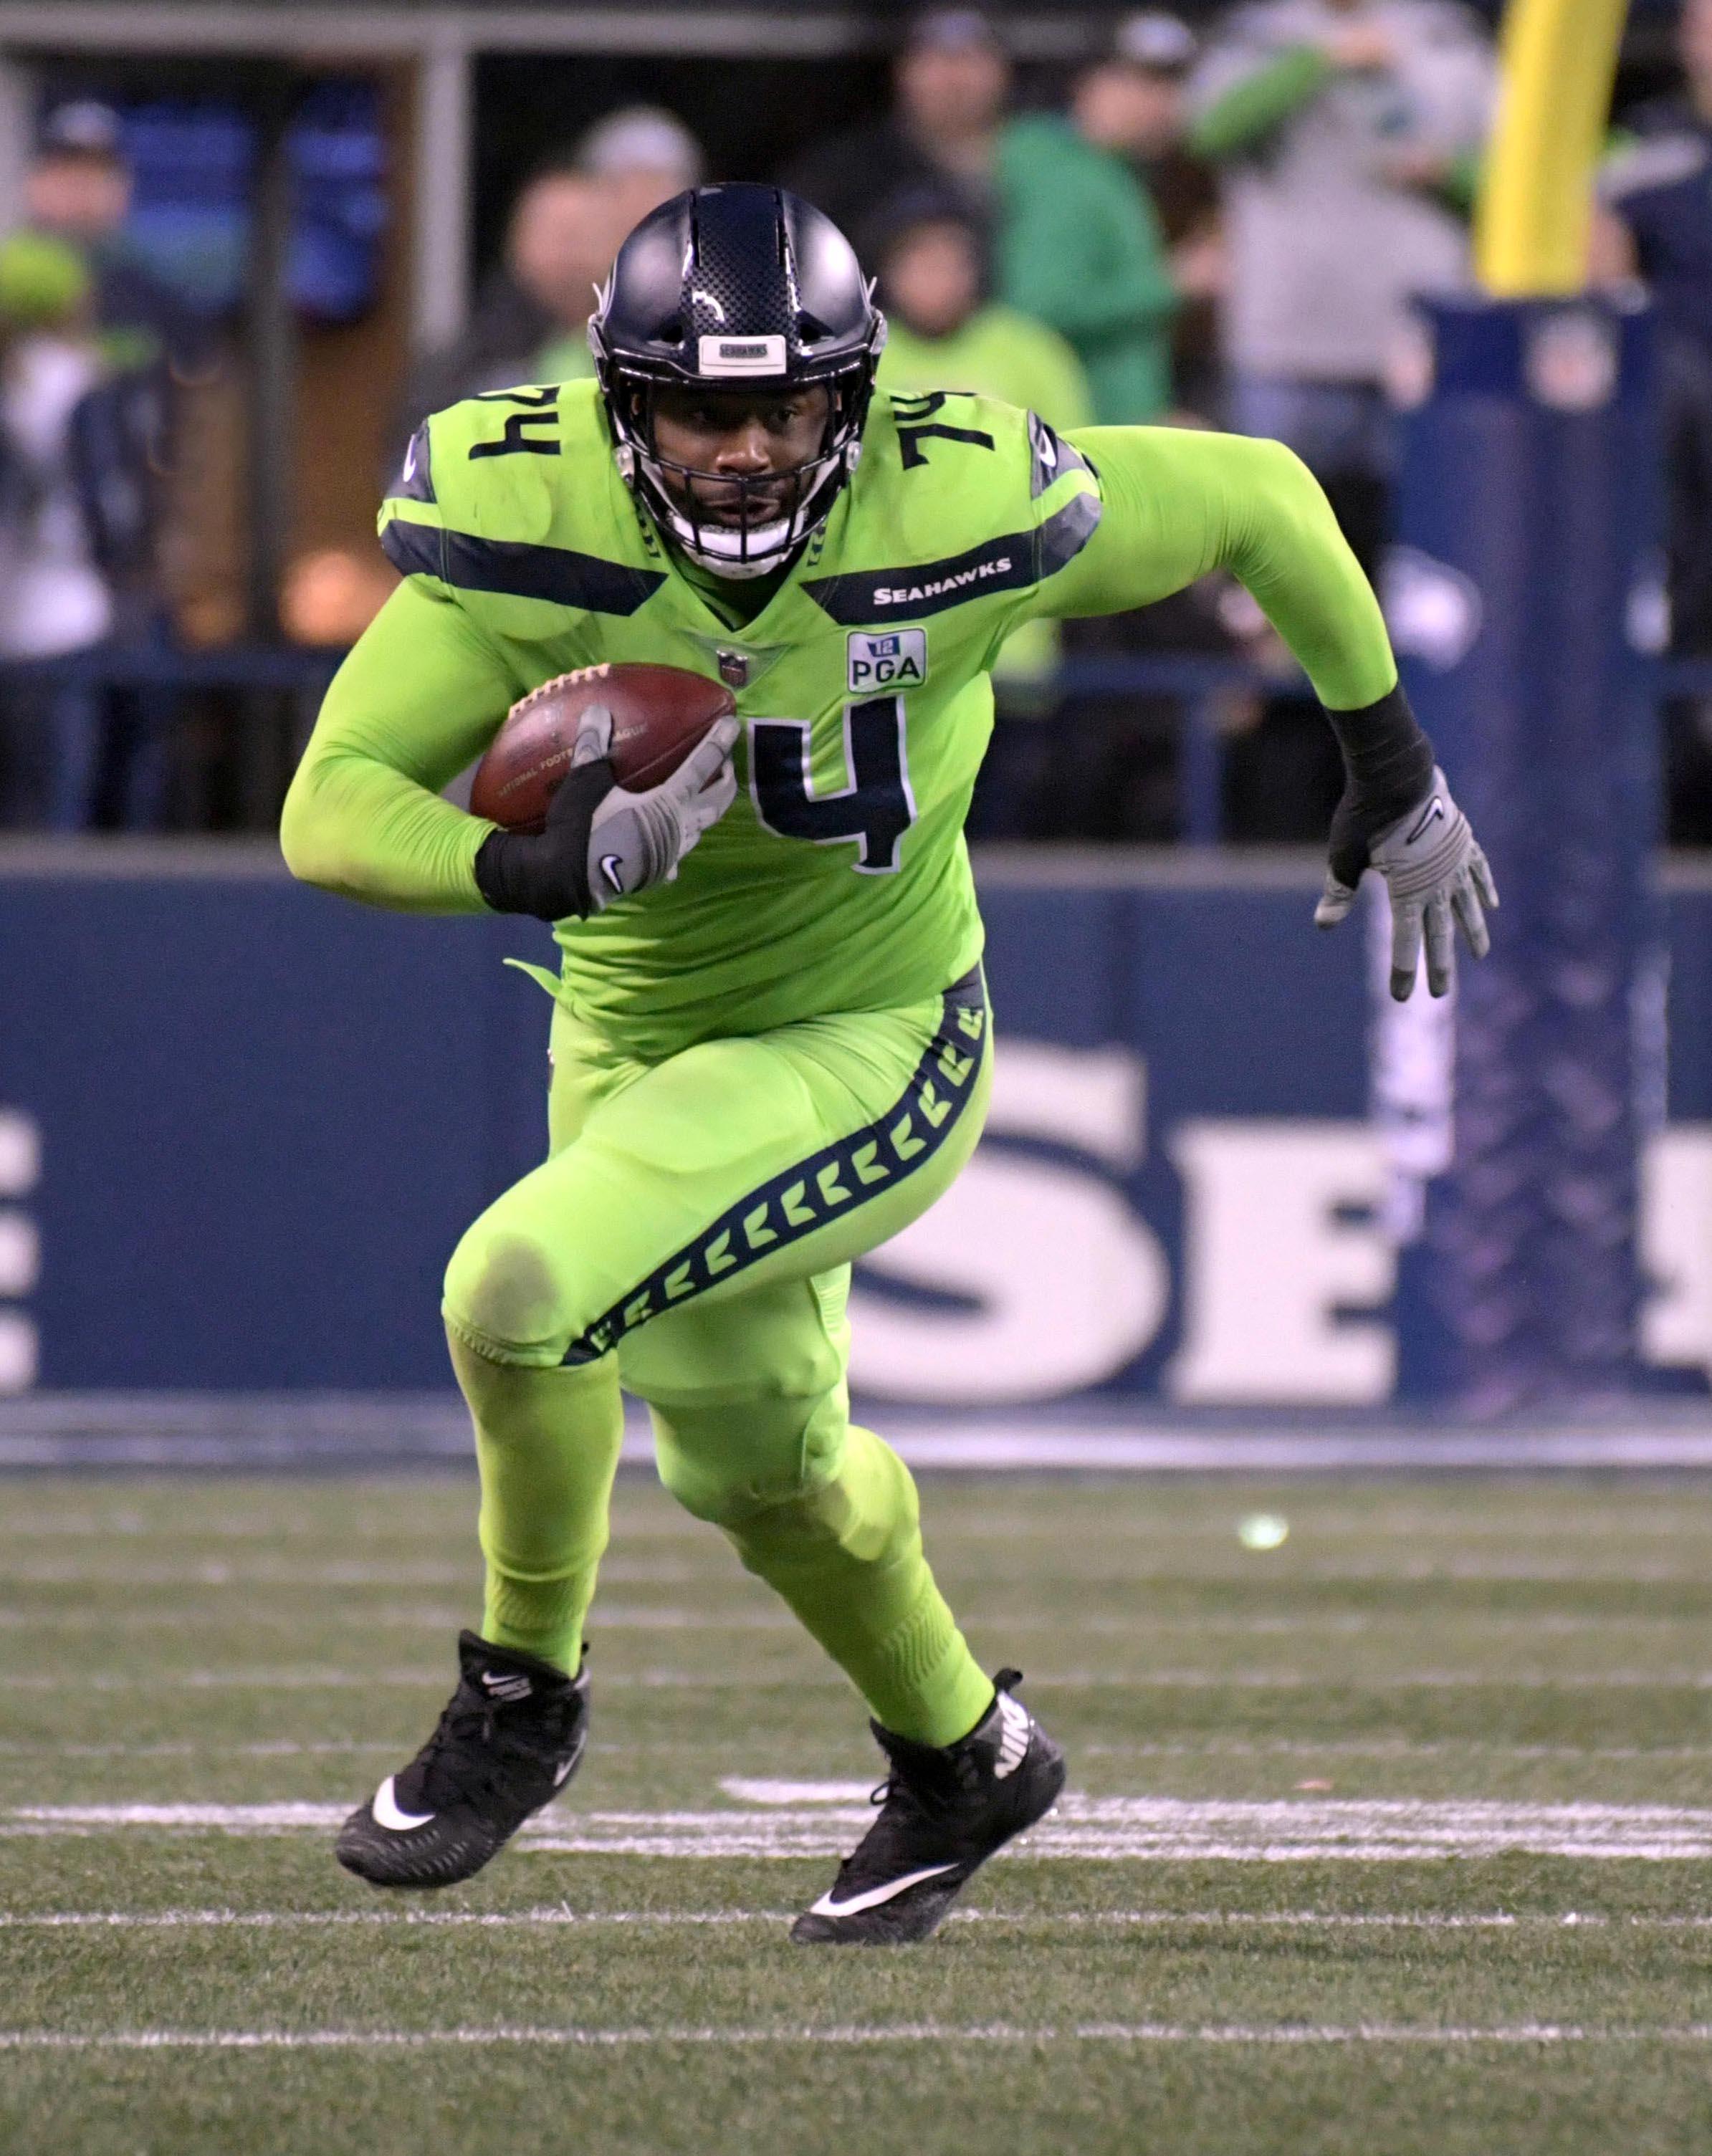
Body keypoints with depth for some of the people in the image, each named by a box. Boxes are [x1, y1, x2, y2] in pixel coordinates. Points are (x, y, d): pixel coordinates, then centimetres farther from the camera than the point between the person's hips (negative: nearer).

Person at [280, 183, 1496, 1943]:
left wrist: (1394, 770, 0)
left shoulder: (954, 512, -26)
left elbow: (1258, 500, -9)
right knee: (757, 1468, 23)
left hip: (868, 1047, -4)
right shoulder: (532, 526, -24)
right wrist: (544, 867, -44)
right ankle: (961, 1760, 51)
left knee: (522, 1288, -26)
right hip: (638, 1042, 4)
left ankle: (522, 1696, -1)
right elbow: (328, 811, -26)